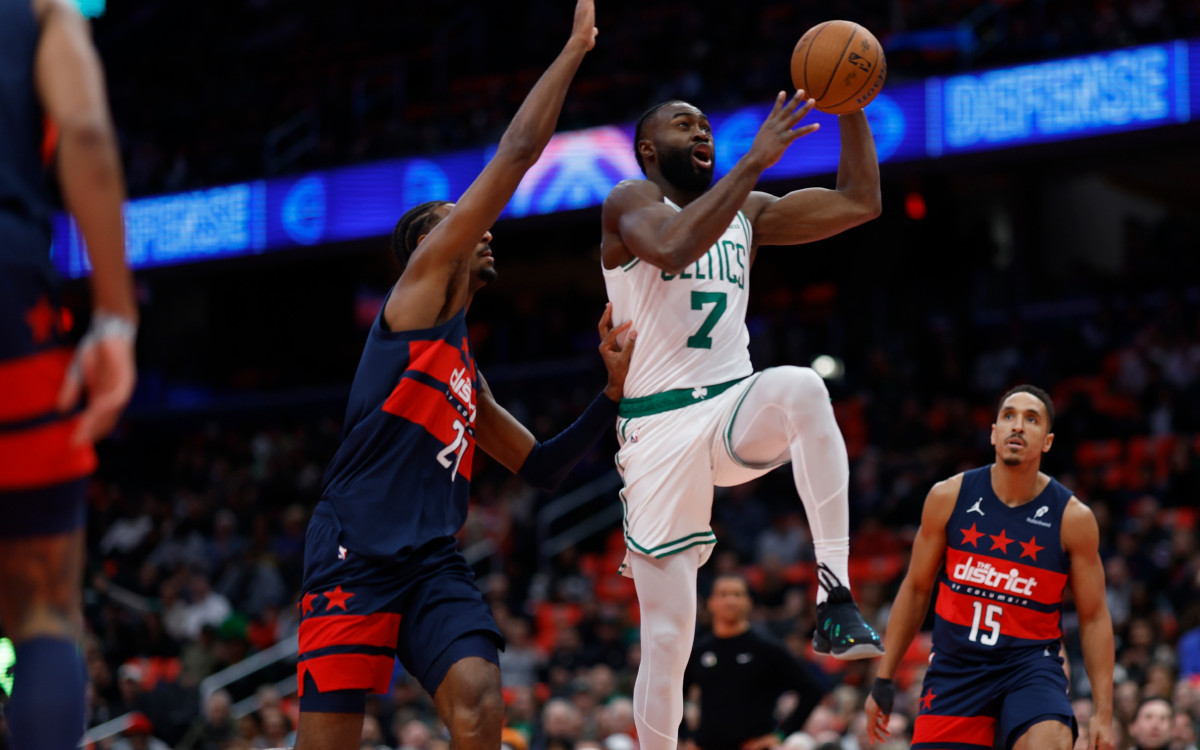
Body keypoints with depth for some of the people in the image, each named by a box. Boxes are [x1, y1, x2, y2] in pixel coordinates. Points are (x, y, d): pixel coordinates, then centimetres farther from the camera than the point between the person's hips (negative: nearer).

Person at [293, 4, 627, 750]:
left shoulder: (471, 377, 27)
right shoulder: (421, 285, 7)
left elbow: (542, 467, 31)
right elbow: (515, 155, 3)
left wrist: (614, 389, 19)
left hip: (434, 561, 7)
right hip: (355, 552, -7)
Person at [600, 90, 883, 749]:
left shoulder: (748, 211, 18)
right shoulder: (629, 203, 0)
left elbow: (858, 203, 12)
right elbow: (674, 246, -23)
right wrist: (756, 161, -26)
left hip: (736, 408, 3)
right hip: (658, 424, -3)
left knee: (801, 387, -35)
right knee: (667, 633, -5)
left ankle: (836, 600, -36)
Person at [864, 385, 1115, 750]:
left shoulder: (1073, 517, -7)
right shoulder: (948, 497, -3)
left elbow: (1094, 617, 0)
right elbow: (916, 589, 8)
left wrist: (1103, 713, -6)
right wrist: (883, 680, 8)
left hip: (1030, 663, -2)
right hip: (955, 665, 2)